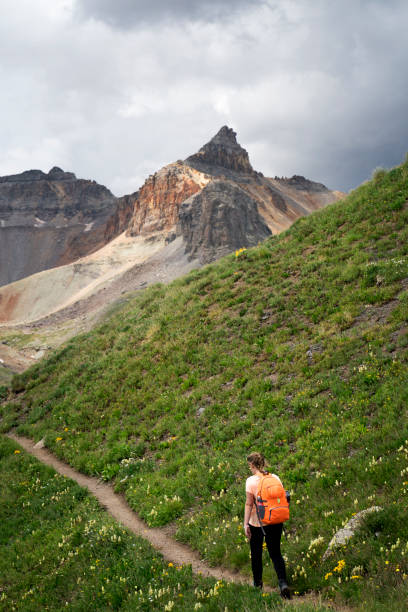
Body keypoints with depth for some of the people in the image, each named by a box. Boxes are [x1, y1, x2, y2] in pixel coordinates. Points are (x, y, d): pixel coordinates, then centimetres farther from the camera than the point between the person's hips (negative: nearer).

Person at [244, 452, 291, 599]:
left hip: (257, 522, -3)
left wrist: (245, 524, -10)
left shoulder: (251, 481, -14)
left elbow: (249, 504, -14)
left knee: (256, 553, 17)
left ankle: (257, 583, 31)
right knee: (276, 553, 12)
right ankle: (283, 583, -5)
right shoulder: (275, 478, -2)